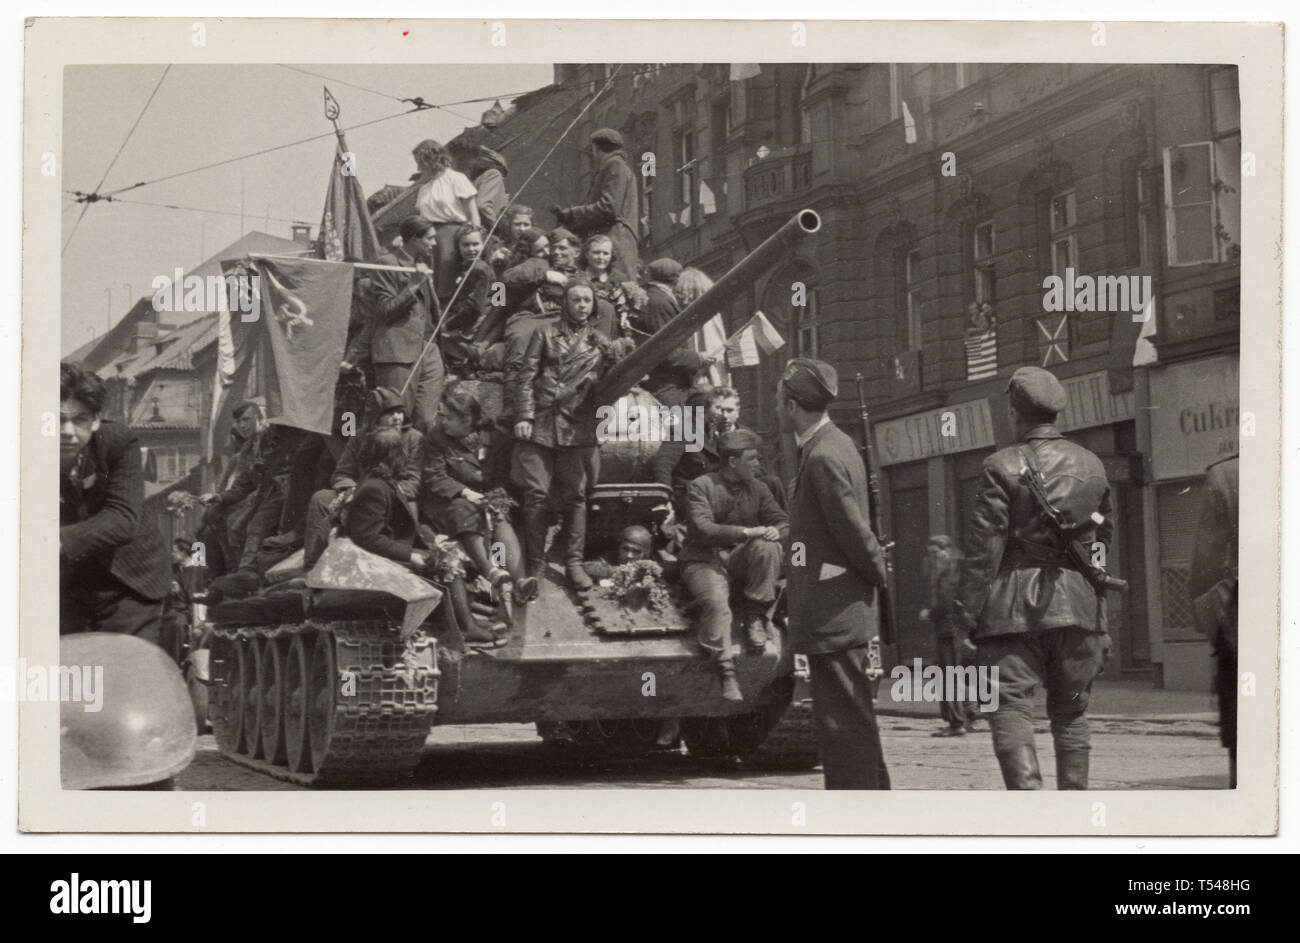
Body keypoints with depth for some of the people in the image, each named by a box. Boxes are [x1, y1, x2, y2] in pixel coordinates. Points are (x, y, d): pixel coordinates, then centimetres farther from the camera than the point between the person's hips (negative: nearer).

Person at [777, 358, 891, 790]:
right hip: (847, 614, 10)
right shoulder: (835, 445, 14)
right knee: (854, 724, 17)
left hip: (833, 619, -10)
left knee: (844, 726, -6)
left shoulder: (824, 457, -18)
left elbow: (854, 532, -18)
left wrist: (877, 573, -3)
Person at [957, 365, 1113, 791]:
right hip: (1080, 607, 5)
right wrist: (1102, 621, 22)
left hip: (1016, 609, -5)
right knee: (1071, 715, 14)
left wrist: (970, 617, -6)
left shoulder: (1001, 467, -6)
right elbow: (1103, 540, 15)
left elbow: (984, 549, -9)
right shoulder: (1091, 465, 11)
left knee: (1010, 709, -6)